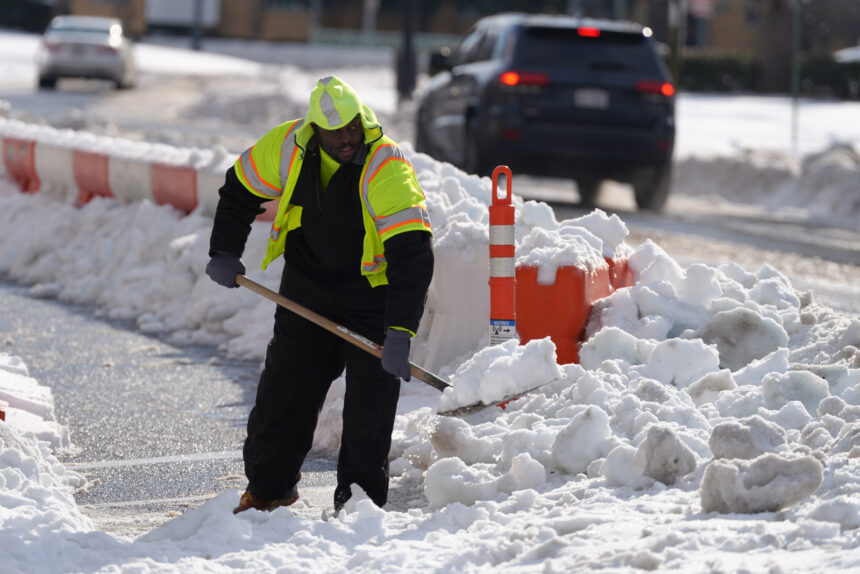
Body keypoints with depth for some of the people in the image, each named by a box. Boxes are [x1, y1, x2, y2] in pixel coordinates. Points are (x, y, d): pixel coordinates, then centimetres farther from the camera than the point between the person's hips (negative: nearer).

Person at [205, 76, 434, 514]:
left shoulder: (386, 168, -30)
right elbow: (239, 189, 6)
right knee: (284, 385, 7)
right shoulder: (287, 146, -15)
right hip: (306, 284, 4)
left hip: (372, 291, -4)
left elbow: (412, 256, -36)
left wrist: (400, 332, -43)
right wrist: (224, 252, 0)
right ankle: (268, 486, 24)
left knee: (370, 402, -7)